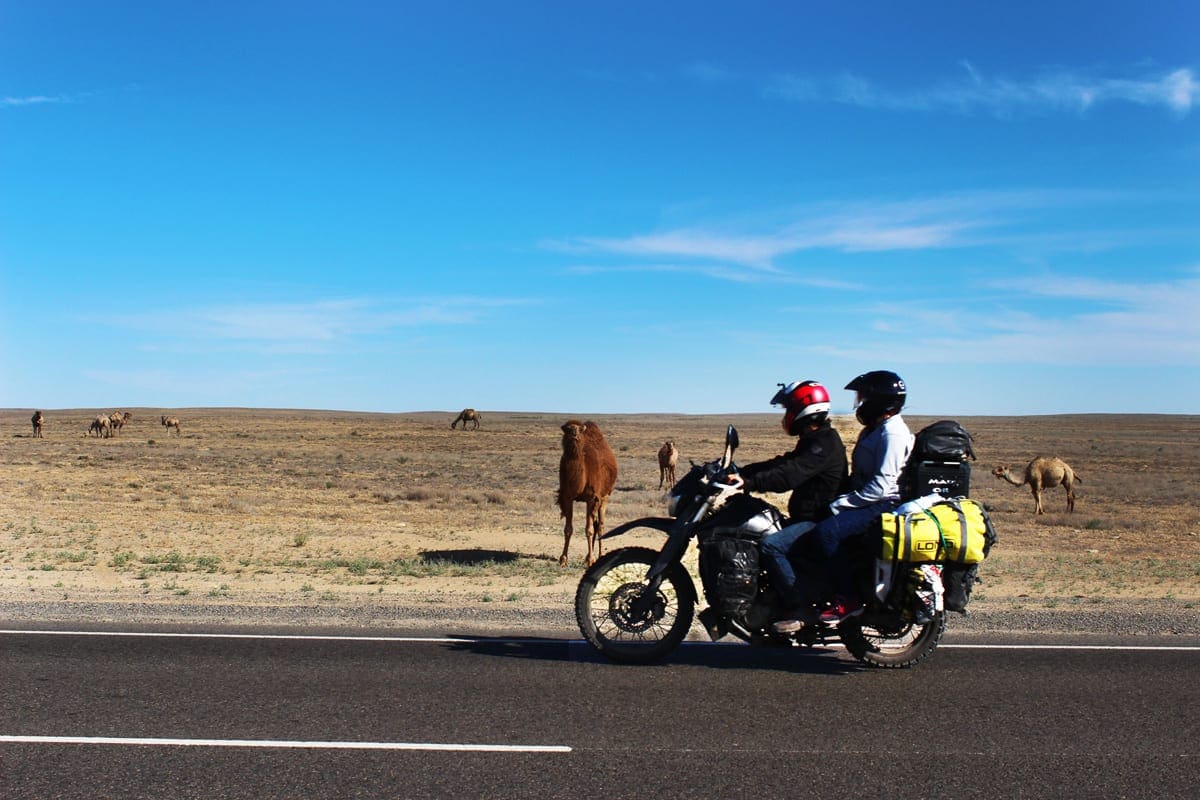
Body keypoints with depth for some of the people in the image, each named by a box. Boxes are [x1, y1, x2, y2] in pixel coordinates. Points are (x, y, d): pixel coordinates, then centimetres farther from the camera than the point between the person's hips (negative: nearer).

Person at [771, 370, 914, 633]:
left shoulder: (893, 433, -13)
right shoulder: (873, 430, 21)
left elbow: (882, 485, -22)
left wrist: (840, 503, -20)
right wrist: (840, 499, 11)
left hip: (885, 504, -11)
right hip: (866, 501, 11)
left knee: (826, 532, -30)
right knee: (810, 534, -3)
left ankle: (848, 600, -20)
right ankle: (805, 604, -5)